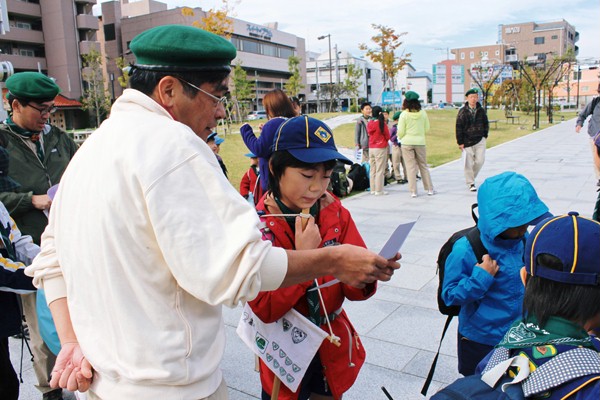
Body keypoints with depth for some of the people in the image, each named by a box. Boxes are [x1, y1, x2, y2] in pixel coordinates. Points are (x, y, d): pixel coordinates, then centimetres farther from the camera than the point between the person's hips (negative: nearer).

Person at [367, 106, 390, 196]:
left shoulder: (369, 123, 1)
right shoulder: (382, 123, -11)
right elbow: (387, 136, -4)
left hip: (371, 148, 5)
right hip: (381, 148, -5)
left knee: (372, 169, 11)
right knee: (380, 170, -1)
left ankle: (373, 189, 16)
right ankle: (379, 190, 0)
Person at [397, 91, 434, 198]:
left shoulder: (404, 114, -10)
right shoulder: (423, 113, -1)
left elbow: (400, 132, -8)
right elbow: (427, 129, 6)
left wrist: (400, 137, 14)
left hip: (407, 143, -2)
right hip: (420, 142, 2)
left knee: (410, 167, 3)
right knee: (423, 166, 13)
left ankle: (413, 191, 4)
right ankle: (429, 189, 18)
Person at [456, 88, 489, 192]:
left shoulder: (481, 110, 4)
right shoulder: (462, 111, -5)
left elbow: (486, 123, 17)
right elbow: (458, 127, -5)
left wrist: (485, 135, 7)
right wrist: (460, 142, -7)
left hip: (480, 140, 3)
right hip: (467, 141, -3)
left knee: (480, 160, -1)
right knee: (468, 163, 0)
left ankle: (471, 176, 25)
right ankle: (470, 183, 12)